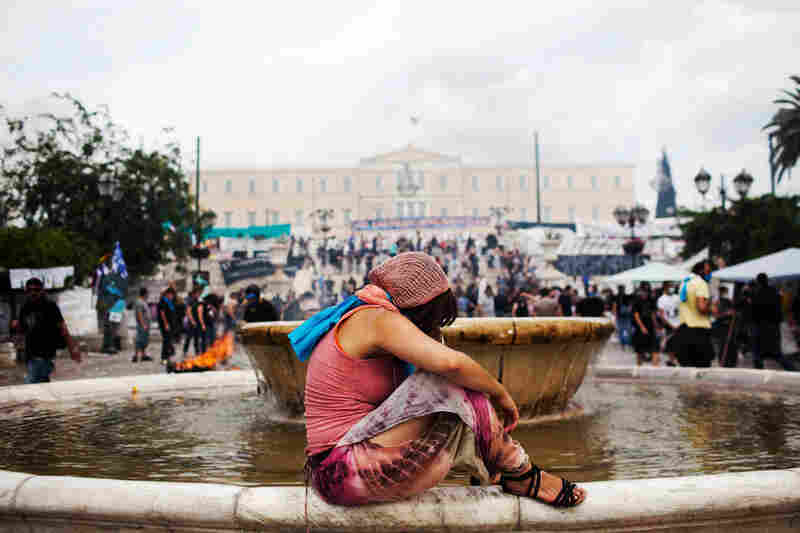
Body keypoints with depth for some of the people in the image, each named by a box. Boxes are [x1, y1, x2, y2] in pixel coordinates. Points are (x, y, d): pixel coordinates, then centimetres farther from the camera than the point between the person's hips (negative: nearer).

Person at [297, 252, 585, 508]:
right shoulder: (378, 319, -14)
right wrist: (499, 392, -10)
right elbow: (450, 362, -27)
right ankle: (522, 476, 1)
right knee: (453, 386, -15)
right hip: (347, 473, -10)